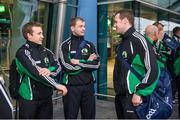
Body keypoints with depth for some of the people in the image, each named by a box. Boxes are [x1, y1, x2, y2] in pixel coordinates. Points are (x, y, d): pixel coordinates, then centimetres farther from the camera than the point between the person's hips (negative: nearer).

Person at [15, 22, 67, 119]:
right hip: (30, 98, -6)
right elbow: (36, 72, -24)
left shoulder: (45, 51, 7)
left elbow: (58, 66, 1)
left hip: (46, 97, 6)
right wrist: (56, 85, -25)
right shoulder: (23, 52, -13)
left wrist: (50, 70, -22)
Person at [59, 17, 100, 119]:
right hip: (72, 86, -3)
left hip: (88, 86, 3)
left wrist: (79, 62, -11)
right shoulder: (65, 45, -1)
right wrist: (87, 62, -6)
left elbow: (96, 64, -3)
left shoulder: (90, 45, 10)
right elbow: (68, 67, -14)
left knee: (89, 115, 12)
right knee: (71, 116, 8)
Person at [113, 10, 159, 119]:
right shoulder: (122, 43, 13)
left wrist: (139, 93, -18)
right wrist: (118, 89, 15)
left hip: (132, 96, -8)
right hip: (120, 95, 8)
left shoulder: (138, 40, -14)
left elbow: (152, 69, -20)